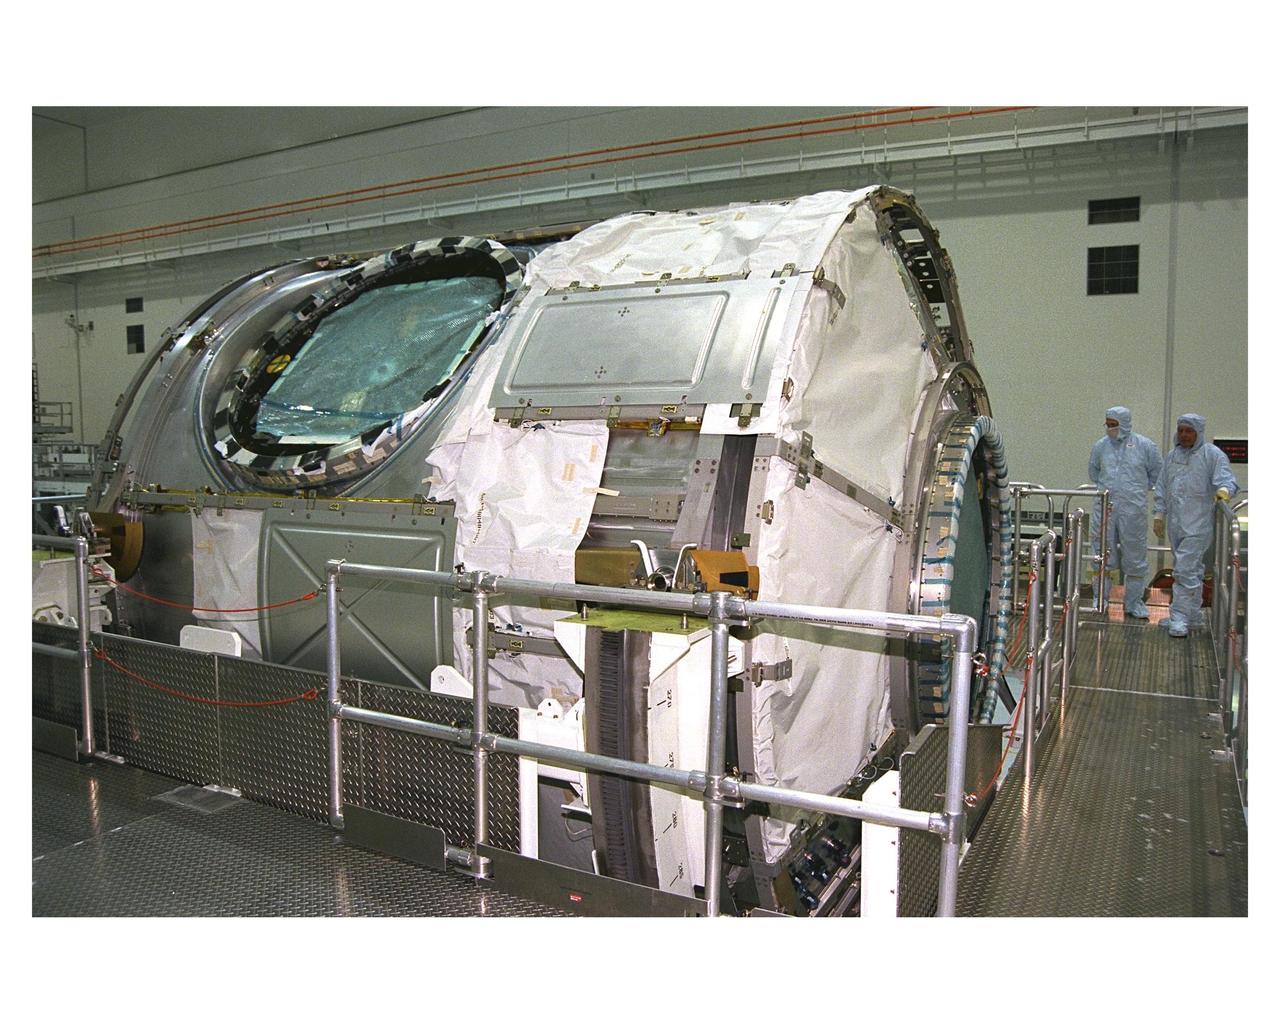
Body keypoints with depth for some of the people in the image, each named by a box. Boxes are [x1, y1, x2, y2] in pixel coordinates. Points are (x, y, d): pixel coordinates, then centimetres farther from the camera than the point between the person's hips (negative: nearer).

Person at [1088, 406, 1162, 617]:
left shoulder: (1145, 446, -1)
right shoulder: (1100, 446, 5)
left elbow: (1156, 475, 10)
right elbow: (1093, 473, 21)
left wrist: (1138, 490, 11)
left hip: (1133, 510, -2)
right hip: (1104, 508, 2)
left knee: (1135, 558, 5)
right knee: (1103, 555, 7)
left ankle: (1134, 602, 16)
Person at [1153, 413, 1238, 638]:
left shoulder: (1213, 455, -3)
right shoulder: (1172, 456, 14)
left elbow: (1226, 479, -13)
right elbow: (1162, 488, 18)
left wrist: (1224, 490, -36)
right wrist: (1160, 514, 13)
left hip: (1197, 526, -6)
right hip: (1176, 524, 6)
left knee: (1186, 571, -12)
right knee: (1192, 570, 16)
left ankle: (1180, 618, -10)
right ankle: (1193, 615, 24)